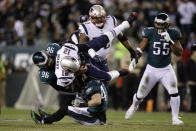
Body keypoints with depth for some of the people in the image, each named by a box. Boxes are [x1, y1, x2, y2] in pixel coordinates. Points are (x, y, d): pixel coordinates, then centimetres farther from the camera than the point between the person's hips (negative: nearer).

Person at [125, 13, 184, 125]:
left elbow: (179, 52, -12)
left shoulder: (172, 34, -5)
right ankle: (134, 106, 42)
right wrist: (134, 59, -22)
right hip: (151, 69, 0)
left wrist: (170, 41, -25)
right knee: (140, 95, 7)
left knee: (174, 92, -17)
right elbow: (141, 48, -5)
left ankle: (175, 118, -2)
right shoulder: (150, 33, -8)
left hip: (166, 69, 0)